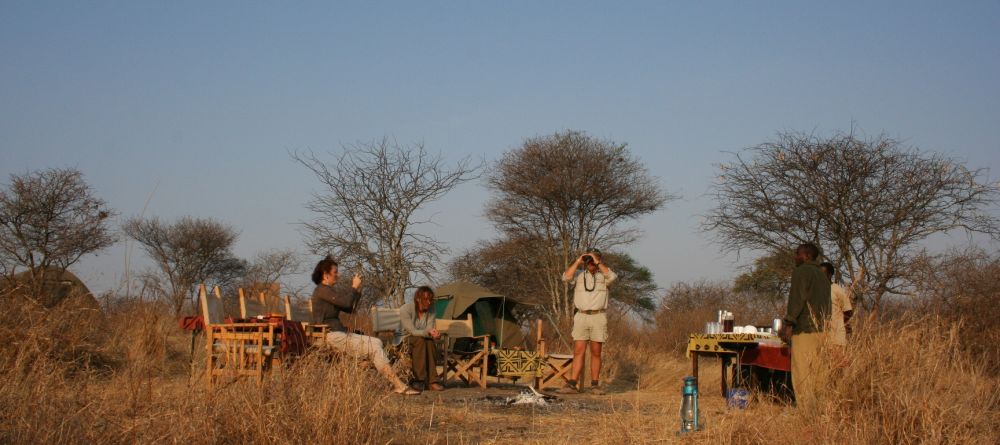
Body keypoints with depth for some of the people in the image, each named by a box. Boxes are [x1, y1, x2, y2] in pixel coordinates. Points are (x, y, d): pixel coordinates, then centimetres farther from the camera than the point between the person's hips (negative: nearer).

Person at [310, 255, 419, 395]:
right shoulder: (321, 290, -10)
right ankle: (398, 385, -14)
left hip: (339, 334, 10)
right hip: (331, 336, -10)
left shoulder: (328, 291, 22)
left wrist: (357, 291, 10)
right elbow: (346, 302, -19)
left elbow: (350, 309, 22)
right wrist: (354, 287, -2)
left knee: (377, 343, -1)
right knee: (374, 347, -15)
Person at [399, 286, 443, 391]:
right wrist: (427, 332, -39)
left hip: (424, 341, 4)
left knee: (430, 342, -31)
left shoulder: (430, 311, 0)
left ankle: (432, 381, -36)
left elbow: (429, 330, -10)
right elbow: (412, 331, -23)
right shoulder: (405, 309, -17)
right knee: (420, 340, -36)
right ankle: (420, 379, -39)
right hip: (405, 342, -4)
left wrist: (434, 334, -35)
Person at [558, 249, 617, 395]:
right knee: (578, 351, -5)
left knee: (596, 353, 3)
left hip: (598, 317, 0)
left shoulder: (603, 275, 7)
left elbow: (612, 277, -16)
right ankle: (572, 385, -10)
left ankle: (595, 385, 9)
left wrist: (598, 263, -14)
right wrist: (578, 262, -8)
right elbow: (566, 277, -10)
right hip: (581, 317, 1)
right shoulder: (578, 275, 10)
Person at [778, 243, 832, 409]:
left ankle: (806, 410, -14)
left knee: (802, 374, -9)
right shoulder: (823, 276, 22)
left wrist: (789, 324, -14)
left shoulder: (801, 272, -4)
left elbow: (797, 299, -14)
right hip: (822, 331, 8)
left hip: (804, 329, -8)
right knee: (818, 374, 8)